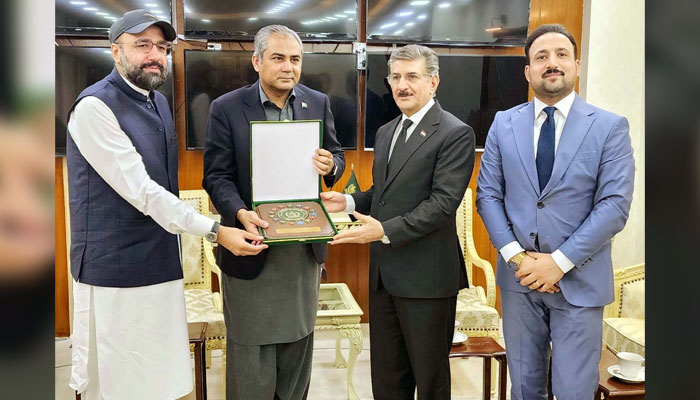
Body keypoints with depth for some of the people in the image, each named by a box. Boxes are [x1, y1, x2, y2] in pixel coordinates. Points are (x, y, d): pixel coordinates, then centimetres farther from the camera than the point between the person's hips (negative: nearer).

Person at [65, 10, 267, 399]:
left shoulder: (158, 101, 12)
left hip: (161, 263, 8)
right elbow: (140, 190, -20)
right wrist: (214, 231, -22)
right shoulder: (95, 107, -14)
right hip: (116, 269, -7)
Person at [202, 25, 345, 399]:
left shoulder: (318, 103, 4)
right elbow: (216, 175, -8)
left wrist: (331, 165, -15)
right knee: (251, 351, 7)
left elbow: (336, 157, 10)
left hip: (305, 248, 4)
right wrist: (241, 214, -27)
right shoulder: (226, 108, -7)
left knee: (299, 345, 18)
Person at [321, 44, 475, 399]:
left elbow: (443, 202, -19)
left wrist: (386, 230, -26)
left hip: (426, 276, -7)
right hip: (383, 273, 8)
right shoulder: (385, 132, 14)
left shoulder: (455, 134, -11)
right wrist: (349, 201, 3)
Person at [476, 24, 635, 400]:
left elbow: (615, 205, -11)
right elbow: (487, 195, 2)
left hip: (579, 280, -2)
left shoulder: (610, 127, -4)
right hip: (518, 277, 2)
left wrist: (560, 261, -16)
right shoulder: (504, 123, 4)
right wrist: (516, 256, -10)